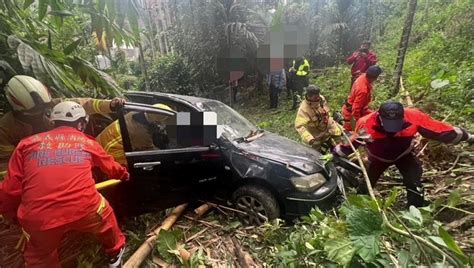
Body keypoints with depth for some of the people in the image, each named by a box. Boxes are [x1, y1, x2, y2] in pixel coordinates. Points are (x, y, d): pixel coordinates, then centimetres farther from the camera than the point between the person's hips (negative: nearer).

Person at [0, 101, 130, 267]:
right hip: (84, 208, 0)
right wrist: (124, 174, 51)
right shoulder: (87, 142, 13)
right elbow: (110, 166, 30)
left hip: (39, 218, 1)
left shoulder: (27, 143, 13)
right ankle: (115, 252, 51)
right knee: (105, 217, 33)